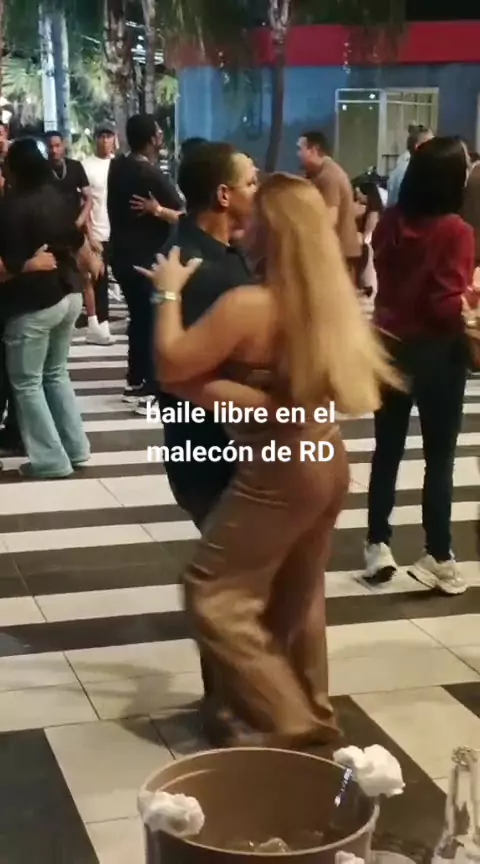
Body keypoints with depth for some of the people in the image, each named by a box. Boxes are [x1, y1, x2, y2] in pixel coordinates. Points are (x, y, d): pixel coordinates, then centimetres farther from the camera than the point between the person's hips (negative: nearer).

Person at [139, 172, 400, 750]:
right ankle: (314, 714, 35)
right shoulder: (329, 297, 1)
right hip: (327, 463, 9)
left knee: (213, 594, 2)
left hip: (276, 474, -8)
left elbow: (171, 365, -19)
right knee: (298, 596, 22)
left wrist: (170, 292, -7)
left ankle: (287, 724, 1)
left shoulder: (249, 305, -22)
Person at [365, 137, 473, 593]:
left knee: (387, 451, 15)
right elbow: (450, 306, -21)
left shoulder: (390, 223, 0)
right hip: (436, 353, -6)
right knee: (439, 459, 5)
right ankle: (438, 558, 12)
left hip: (389, 345, 6)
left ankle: (378, 545, 21)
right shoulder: (455, 231, -19)